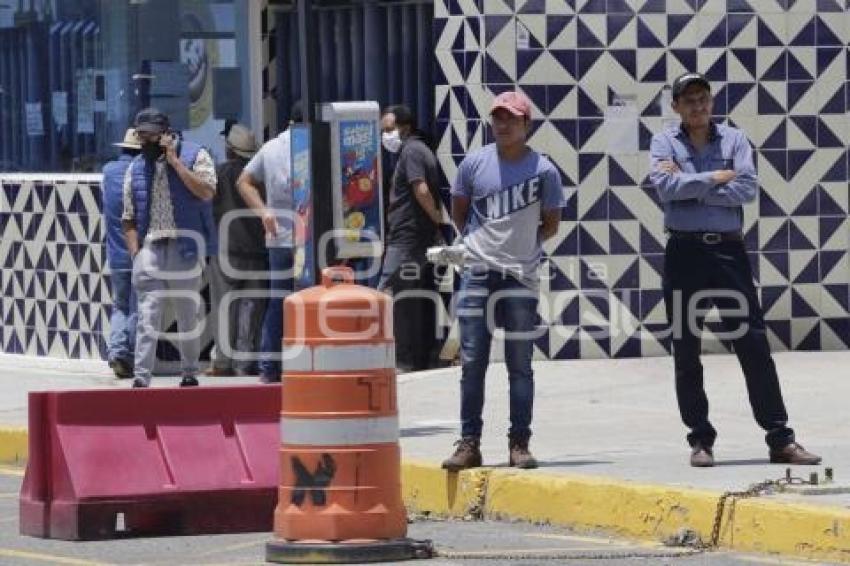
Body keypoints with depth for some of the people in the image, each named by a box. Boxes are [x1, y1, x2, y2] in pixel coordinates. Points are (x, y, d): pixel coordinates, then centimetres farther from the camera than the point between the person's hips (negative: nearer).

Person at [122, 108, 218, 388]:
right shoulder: (136, 168, 15)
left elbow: (206, 192, -13)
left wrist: (174, 161, -11)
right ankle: (141, 377, -15)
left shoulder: (195, 155, 5)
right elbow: (129, 217, 14)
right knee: (147, 313, -9)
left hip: (185, 246, -2)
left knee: (188, 314, 6)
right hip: (150, 247, 2)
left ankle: (189, 373, 18)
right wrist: (135, 252, 0)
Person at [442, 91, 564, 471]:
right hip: (477, 275, 1)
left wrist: (520, 245, 3)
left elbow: (551, 224, 7)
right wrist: (479, 244, 11)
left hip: (520, 278, -1)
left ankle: (519, 443, 8)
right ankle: (469, 443, 4)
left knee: (520, 365, 3)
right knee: (472, 361, 0)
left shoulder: (543, 170, -3)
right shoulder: (474, 164, 2)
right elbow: (459, 211, 15)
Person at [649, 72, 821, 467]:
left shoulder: (733, 139, 8)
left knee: (754, 344, -2)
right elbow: (665, 187, -13)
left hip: (729, 250, 0)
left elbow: (747, 188, -8)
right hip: (685, 253, 0)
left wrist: (689, 188, -9)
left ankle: (779, 438, -1)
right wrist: (713, 179, -9)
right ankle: (700, 440, 11)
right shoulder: (664, 143, 6)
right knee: (686, 352, 3)